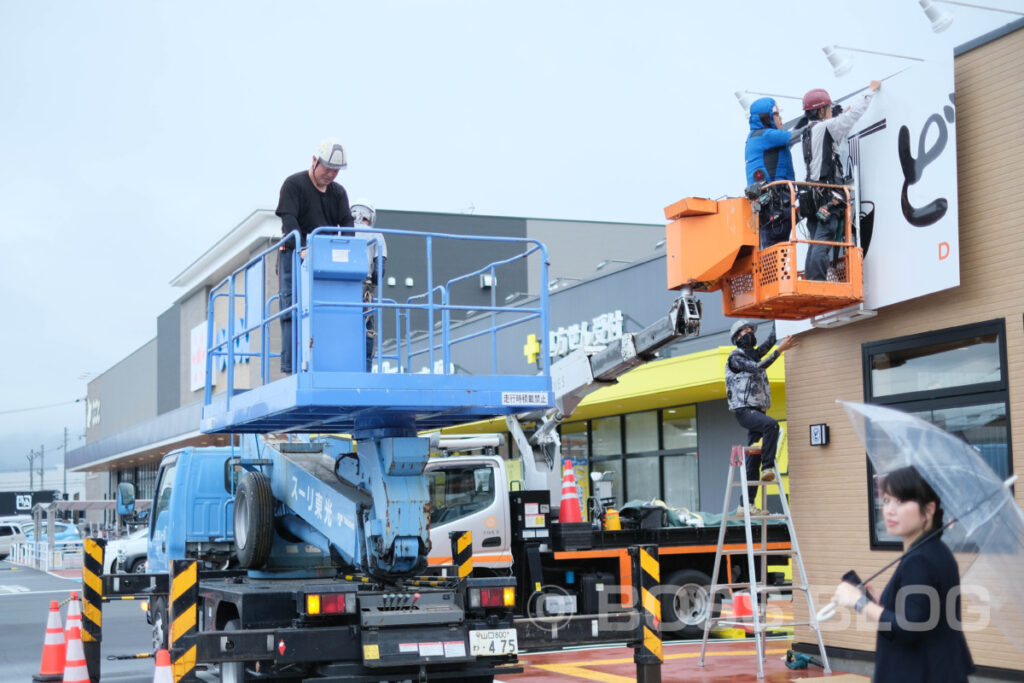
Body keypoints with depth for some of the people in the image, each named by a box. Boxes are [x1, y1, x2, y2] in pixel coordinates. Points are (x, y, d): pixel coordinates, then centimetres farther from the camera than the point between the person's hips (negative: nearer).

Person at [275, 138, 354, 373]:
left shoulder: (339, 192, 14)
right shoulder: (294, 184, -3)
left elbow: (346, 224, 4)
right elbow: (289, 220, -14)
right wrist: (301, 248, -29)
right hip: (295, 257, -5)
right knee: (293, 313, -8)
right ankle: (290, 369, -9)